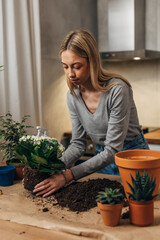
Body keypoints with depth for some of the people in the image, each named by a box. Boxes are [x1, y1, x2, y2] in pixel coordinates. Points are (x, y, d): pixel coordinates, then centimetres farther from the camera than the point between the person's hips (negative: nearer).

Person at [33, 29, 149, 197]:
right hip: (102, 157, 4)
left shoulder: (117, 90, -25)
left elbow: (113, 150, -24)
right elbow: (78, 143, 1)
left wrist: (67, 176, -30)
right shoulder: (73, 96, -5)